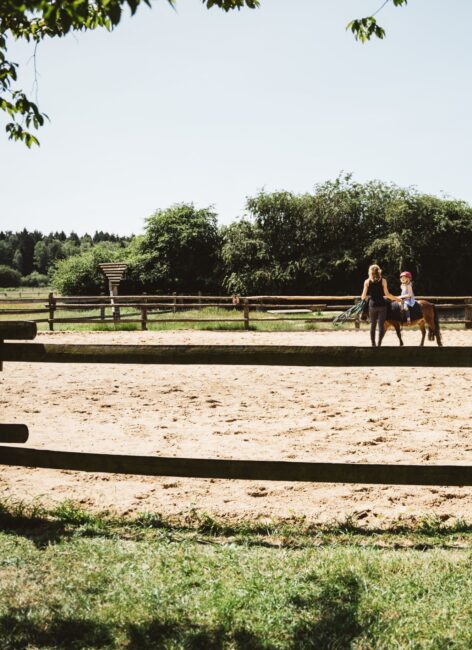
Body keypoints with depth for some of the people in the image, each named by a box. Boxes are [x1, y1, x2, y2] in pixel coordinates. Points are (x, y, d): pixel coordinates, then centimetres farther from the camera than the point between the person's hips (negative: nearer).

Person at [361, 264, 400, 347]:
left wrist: (362, 299, 22)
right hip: (381, 304, -1)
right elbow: (387, 294, -5)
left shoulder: (367, 282, 1)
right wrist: (396, 298, 7)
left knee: (373, 325, 11)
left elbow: (363, 295, 0)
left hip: (372, 305, 1)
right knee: (381, 325, -1)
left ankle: (373, 344, 16)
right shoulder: (383, 281, 0)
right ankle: (379, 343, -11)